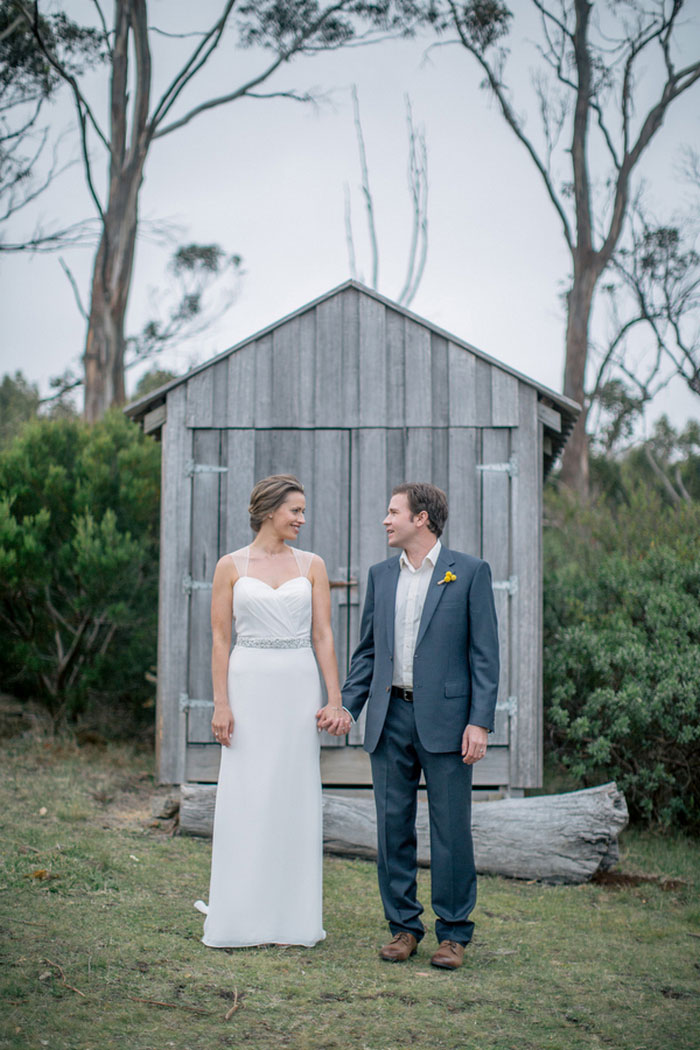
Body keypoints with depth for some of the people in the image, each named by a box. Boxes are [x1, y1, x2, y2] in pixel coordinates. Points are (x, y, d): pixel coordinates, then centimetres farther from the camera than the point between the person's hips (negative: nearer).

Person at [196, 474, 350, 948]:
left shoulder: (312, 566, 8)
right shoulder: (231, 566, 3)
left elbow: (323, 636, 5)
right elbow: (221, 639, 1)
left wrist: (336, 701, -2)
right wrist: (221, 704, -7)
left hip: (299, 687, 2)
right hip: (249, 684, -1)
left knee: (296, 797, 3)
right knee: (245, 798, -2)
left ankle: (293, 916, 10)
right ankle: (239, 918, 5)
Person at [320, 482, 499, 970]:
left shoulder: (470, 572, -2)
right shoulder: (381, 576, 12)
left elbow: (485, 653, -5)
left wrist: (480, 722, -12)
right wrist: (346, 705, 5)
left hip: (444, 719, -4)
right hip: (390, 717, 5)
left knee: (451, 831, 1)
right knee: (393, 828, 7)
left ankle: (453, 933, 12)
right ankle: (404, 926, 18)